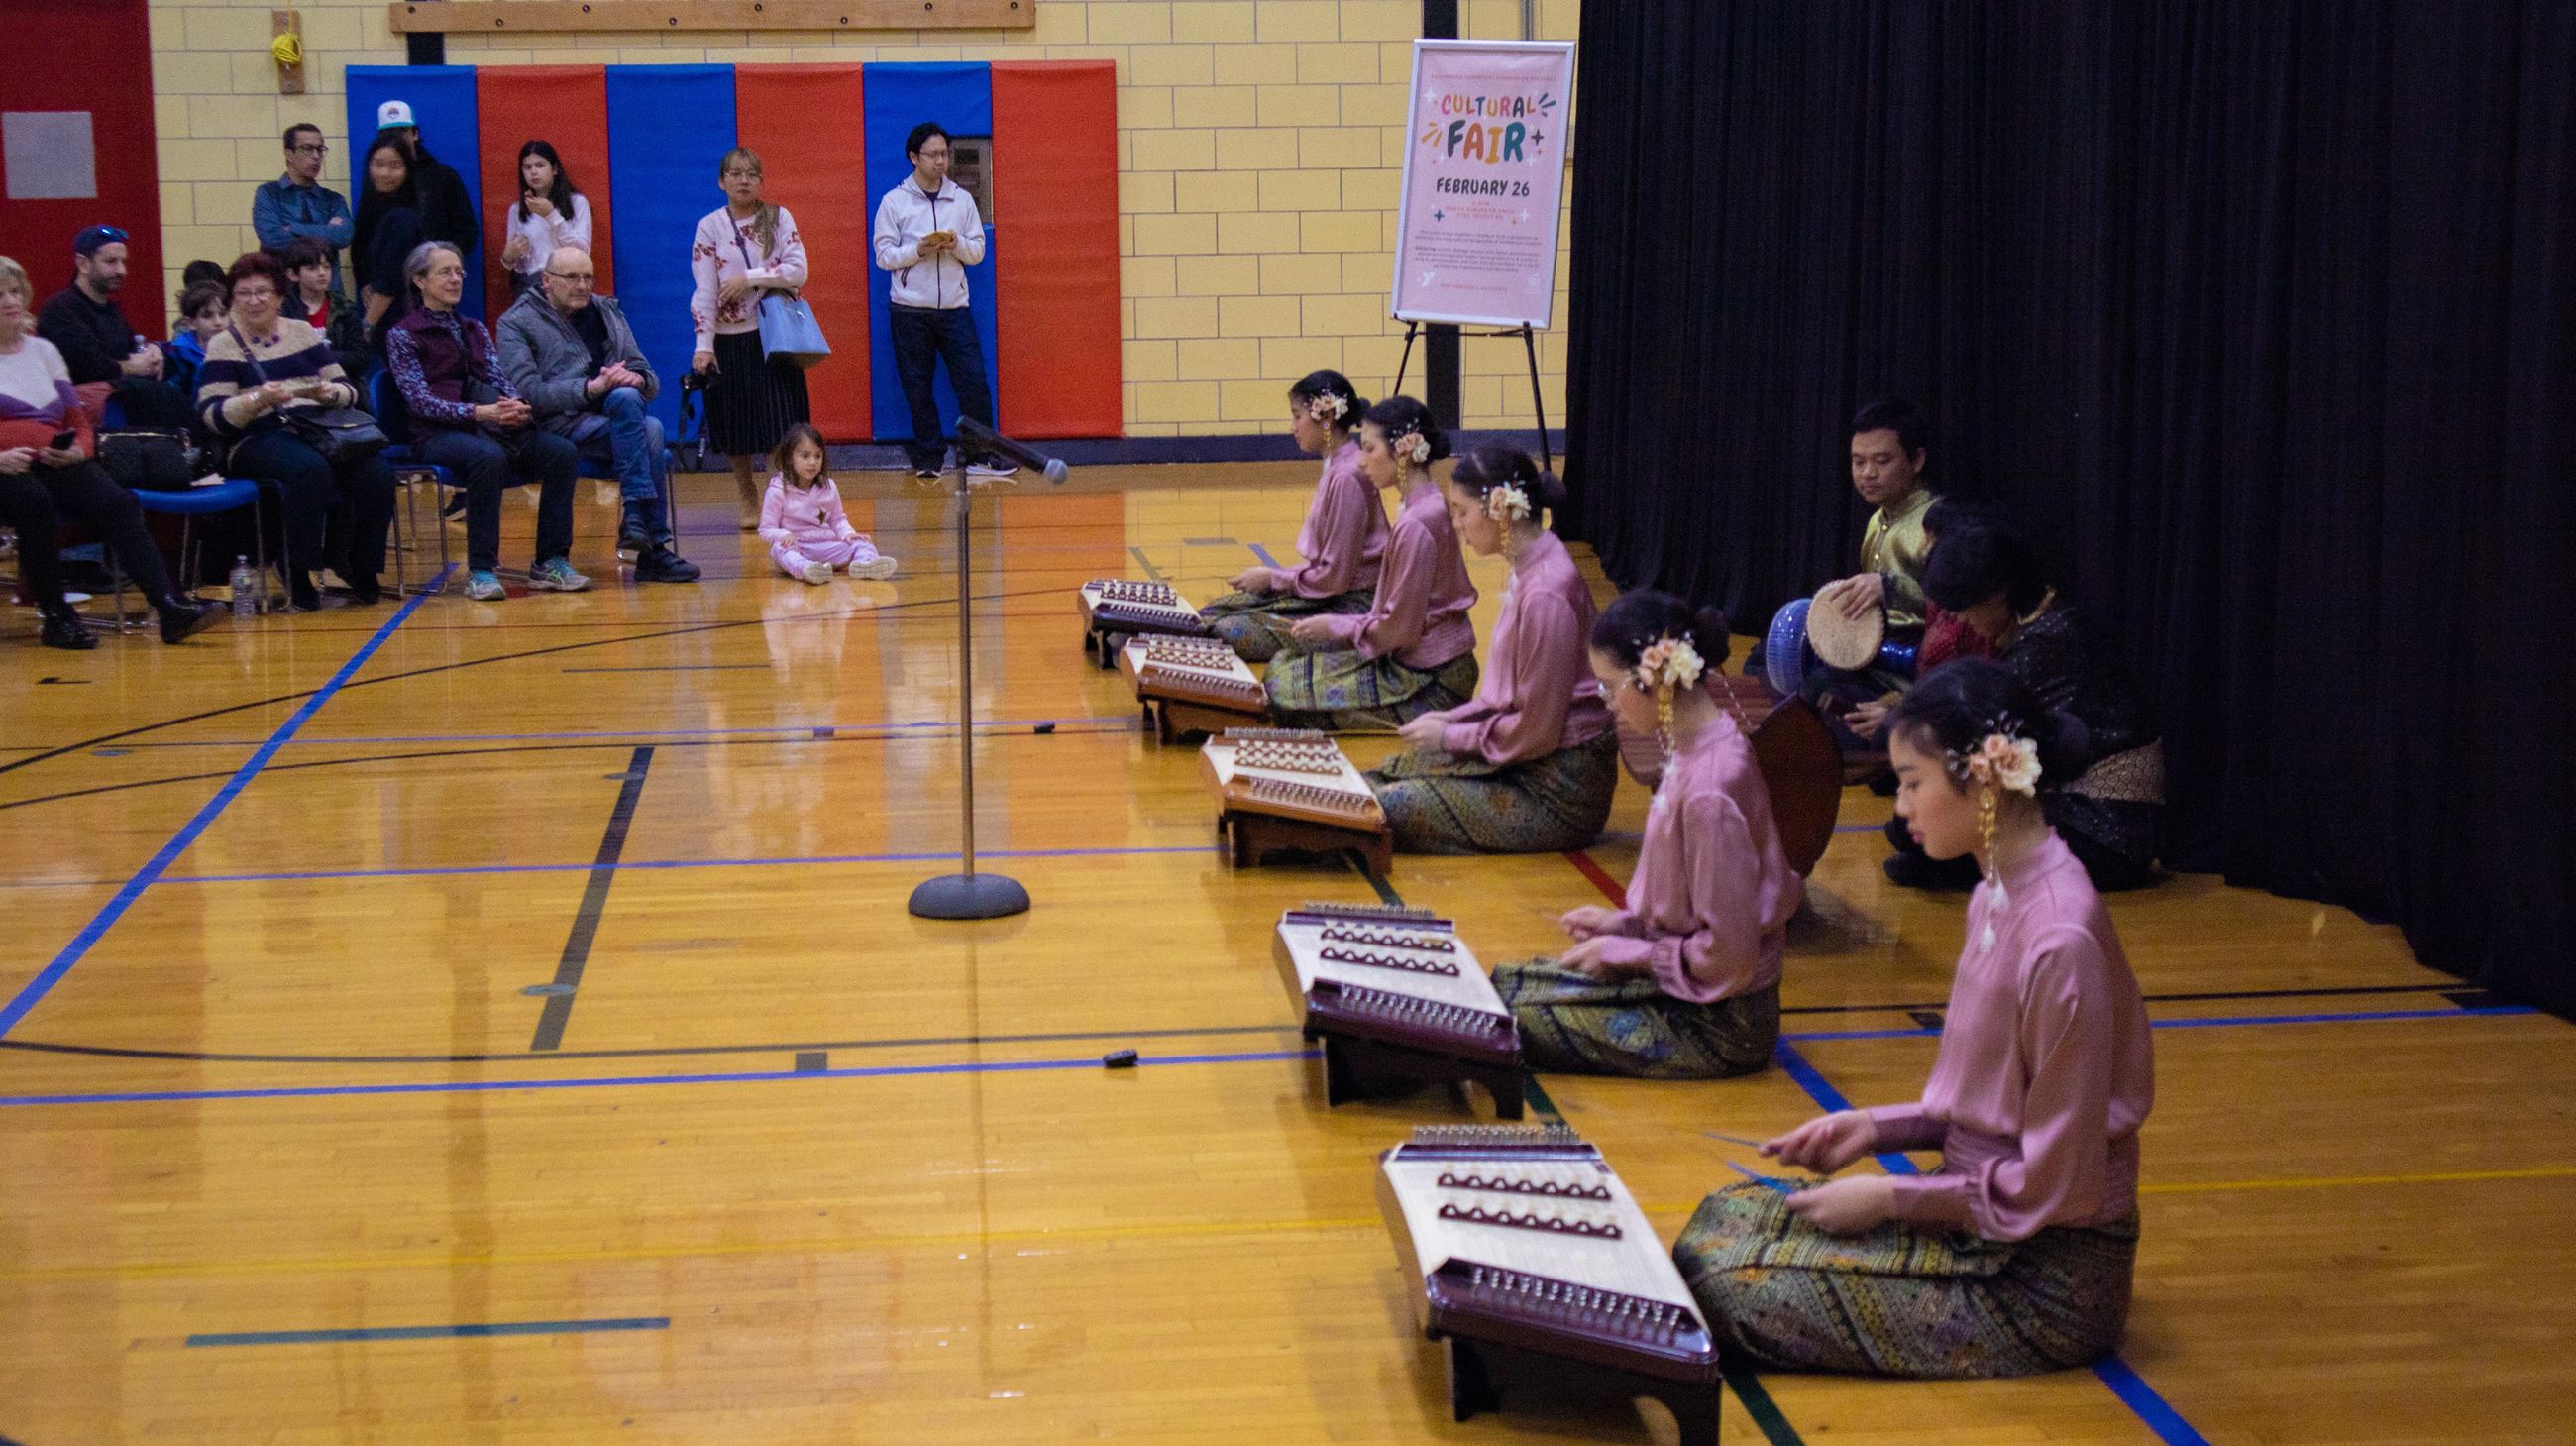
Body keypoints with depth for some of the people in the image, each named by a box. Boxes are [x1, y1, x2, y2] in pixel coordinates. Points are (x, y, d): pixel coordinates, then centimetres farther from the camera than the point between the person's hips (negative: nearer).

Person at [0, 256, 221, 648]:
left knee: (117, 502, -24)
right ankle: (56, 618, -26)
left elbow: (78, 420, 21)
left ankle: (171, 607, -34)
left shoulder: (42, 350, 22)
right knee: (35, 503, -37)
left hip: (53, 463, 4)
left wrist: (79, 449, -2)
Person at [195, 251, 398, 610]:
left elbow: (347, 388, 17)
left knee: (377, 470, -26)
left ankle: (359, 565, -8)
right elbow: (213, 416, -2)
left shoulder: (302, 332, 19)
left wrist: (329, 392, -7)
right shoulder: (223, 346, 8)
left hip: (319, 430, 4)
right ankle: (296, 572, -23)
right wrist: (258, 400, -19)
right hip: (257, 440, -4)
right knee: (310, 468, -38)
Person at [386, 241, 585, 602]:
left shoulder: (474, 330, 22)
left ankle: (549, 562, -18)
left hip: (491, 425, 6)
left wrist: (517, 407, -12)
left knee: (563, 452, -21)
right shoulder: (403, 335, 3)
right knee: (490, 457, -39)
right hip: (440, 433, -6)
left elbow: (500, 379, 13)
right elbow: (420, 400, -8)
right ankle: (480, 570, -32)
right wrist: (478, 413, -22)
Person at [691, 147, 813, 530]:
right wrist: (703, 344, -11)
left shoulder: (779, 218, 2)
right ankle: (746, 499, 20)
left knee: (780, 421, -7)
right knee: (738, 425, 5)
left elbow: (798, 271, -8)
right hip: (731, 337, 0)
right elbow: (704, 290, -5)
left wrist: (750, 277, -15)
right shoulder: (710, 226, 1)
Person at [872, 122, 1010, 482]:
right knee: (917, 387, 4)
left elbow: (977, 251, 7)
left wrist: (956, 244, -13)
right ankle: (928, 456, 14)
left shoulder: (962, 198, 7)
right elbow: (884, 255, -2)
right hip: (909, 310, -1)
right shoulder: (894, 201, 0)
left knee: (973, 381, -4)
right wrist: (919, 250, -17)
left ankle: (980, 456, 4)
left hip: (954, 307, 1)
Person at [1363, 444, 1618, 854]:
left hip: (1561, 790, -10)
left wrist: (1450, 735, -9)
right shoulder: (1531, 570, 8)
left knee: (1390, 806, -14)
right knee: (1376, 778, 7)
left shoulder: (1545, 595, -23)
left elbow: (1535, 732, -20)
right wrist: (1451, 719, 5)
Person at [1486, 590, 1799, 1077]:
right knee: (1508, 978, 11)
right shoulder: (1696, 749, 2)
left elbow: (1727, 956, -24)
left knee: (1516, 1018, -10)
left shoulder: (1709, 790, -28)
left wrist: (1622, 953, -13)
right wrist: (1623, 922, 6)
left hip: (1719, 1021, -9)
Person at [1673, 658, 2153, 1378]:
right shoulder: (2000, 893, 6)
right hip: (1986, 1214, 9)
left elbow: (2056, 1184, -20)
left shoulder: (2060, 938, -24)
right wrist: (1876, 1127, 4)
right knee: (1727, 1216, 5)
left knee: (1734, 1284, -14)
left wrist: (1890, 1198, -14)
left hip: (2048, 1277, -9)